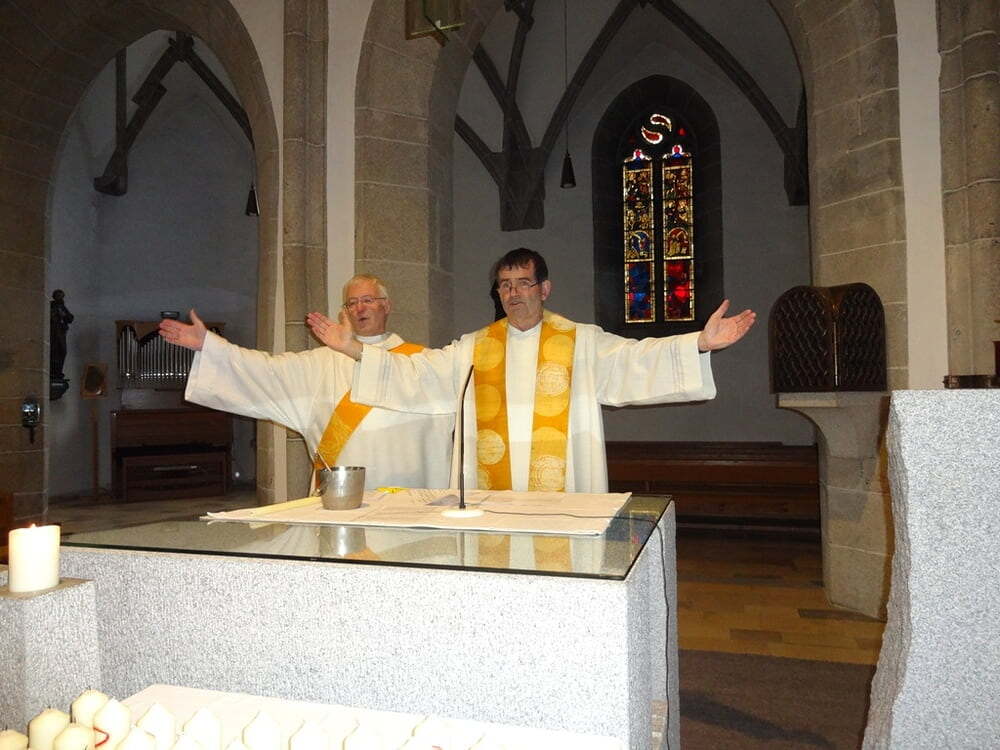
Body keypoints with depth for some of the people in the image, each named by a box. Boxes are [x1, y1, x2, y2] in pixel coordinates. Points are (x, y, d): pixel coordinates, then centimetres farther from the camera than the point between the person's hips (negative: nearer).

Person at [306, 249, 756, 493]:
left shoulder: (582, 342, 2)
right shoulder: (474, 349, 10)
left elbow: (635, 359, -9)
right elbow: (417, 372, 8)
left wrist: (700, 343, -23)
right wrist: (353, 348, 0)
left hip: (563, 493, -2)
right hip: (490, 496, 3)